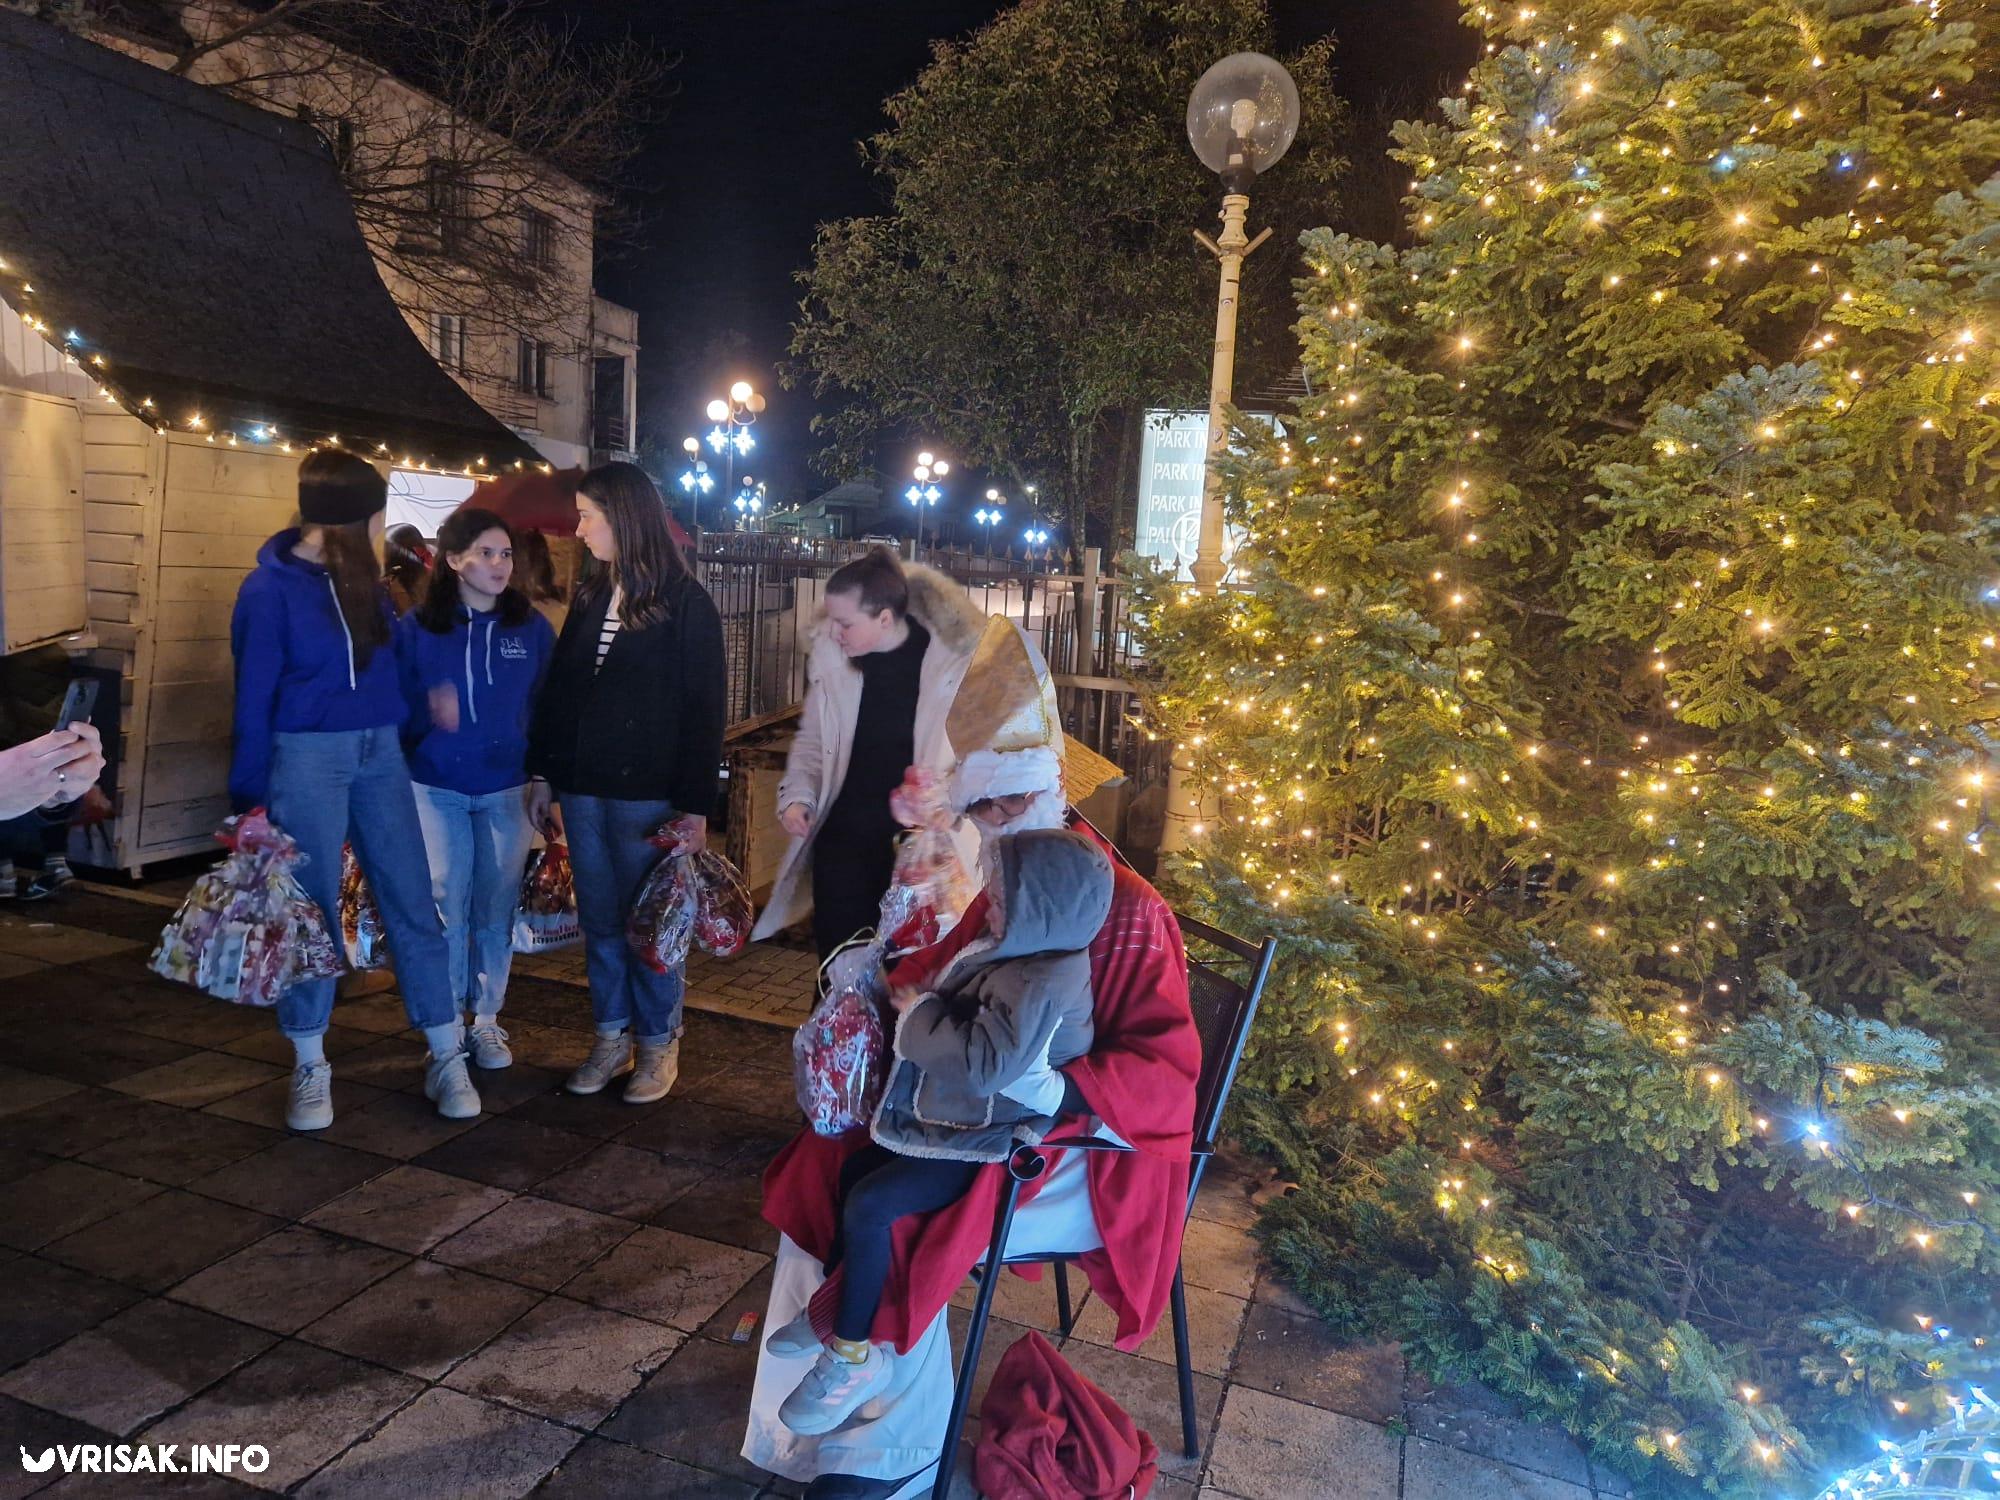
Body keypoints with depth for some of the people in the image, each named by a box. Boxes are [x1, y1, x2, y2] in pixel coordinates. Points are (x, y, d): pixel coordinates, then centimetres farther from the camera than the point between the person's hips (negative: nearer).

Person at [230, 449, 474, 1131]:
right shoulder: (271, 588, -6)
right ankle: (310, 1068, 20)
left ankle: (447, 1058, 12)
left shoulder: (363, 576, 10)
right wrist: (252, 796, -5)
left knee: (413, 905, 4)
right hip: (307, 757, -5)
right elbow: (253, 697, -5)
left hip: (381, 753, 5)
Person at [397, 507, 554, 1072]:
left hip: (507, 791, 1)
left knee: (496, 909, 7)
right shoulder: (415, 628, -2)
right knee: (445, 908, 3)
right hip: (436, 789, -1)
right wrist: (429, 713, -19)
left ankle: (487, 1021, 22)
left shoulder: (532, 628, 0)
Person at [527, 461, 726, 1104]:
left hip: (646, 792, -6)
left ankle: (659, 1045, 19)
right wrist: (545, 774, 11)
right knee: (599, 920, 12)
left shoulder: (685, 603, -7)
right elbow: (558, 689, 15)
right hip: (582, 787, 6)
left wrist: (695, 803, -12)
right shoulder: (590, 597, 12)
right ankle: (612, 1038, 25)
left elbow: (703, 708, -9)